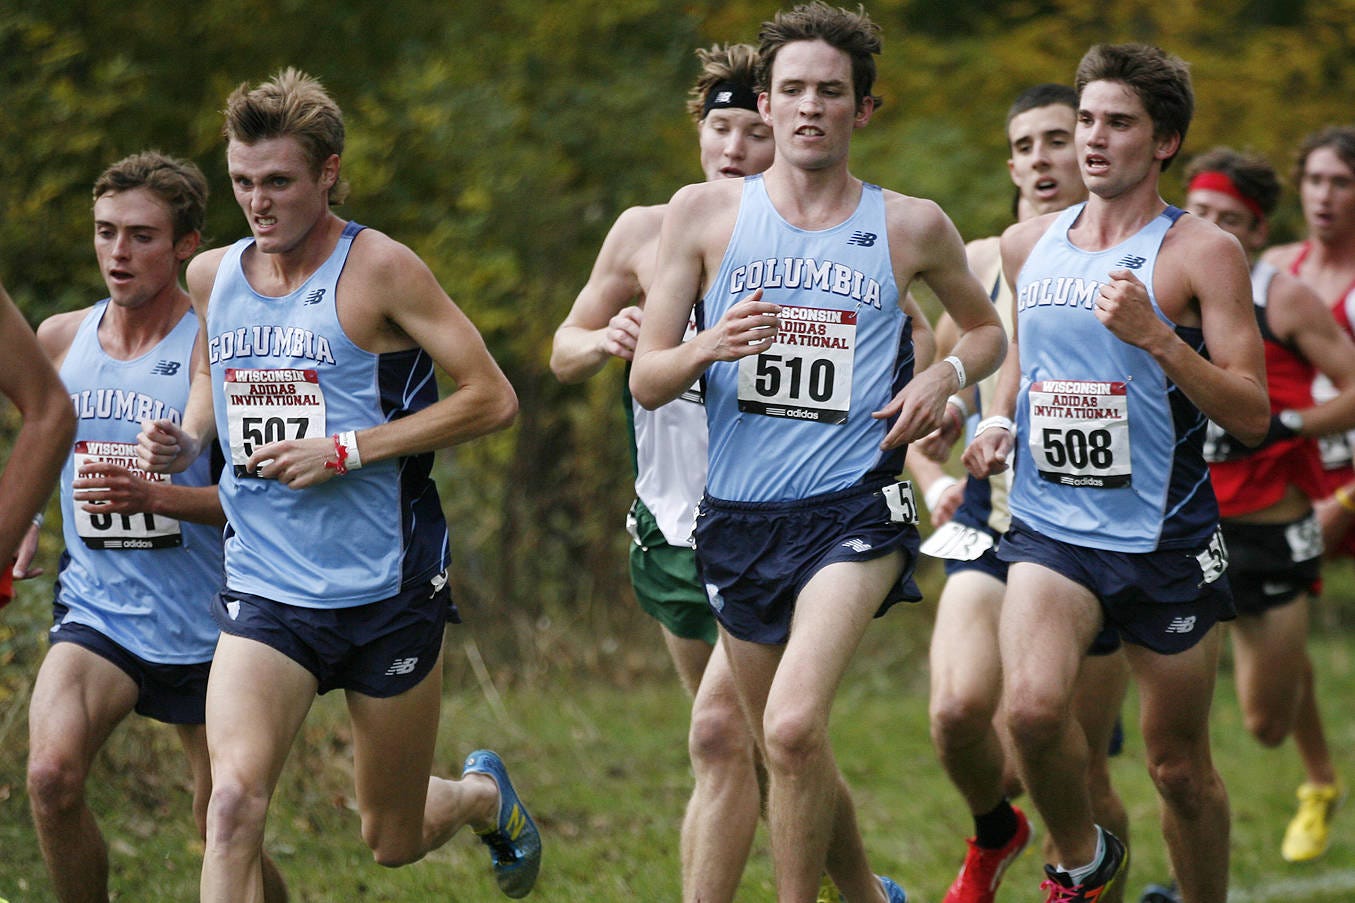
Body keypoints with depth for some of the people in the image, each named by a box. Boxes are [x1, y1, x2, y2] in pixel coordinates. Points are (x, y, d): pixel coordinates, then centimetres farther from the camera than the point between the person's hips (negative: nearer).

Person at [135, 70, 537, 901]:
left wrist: (346, 451, -17)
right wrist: (187, 440, 2)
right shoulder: (211, 278, 5)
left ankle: (486, 794, 48)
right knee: (234, 802, -22)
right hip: (264, 590, 3)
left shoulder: (378, 270, -11)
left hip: (388, 590, -3)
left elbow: (492, 398, -11)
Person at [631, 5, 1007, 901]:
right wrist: (710, 346, -17)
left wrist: (946, 374, -1)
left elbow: (987, 329, 21)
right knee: (788, 750, 13)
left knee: (794, 728, -24)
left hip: (851, 510, -3)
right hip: (738, 516, 3)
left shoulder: (912, 227, 3)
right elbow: (645, 379, 4)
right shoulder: (705, 213, 4)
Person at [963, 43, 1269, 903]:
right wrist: (997, 422, 8)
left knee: (1179, 766, 6)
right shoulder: (1029, 245, 9)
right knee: (1032, 704, -23)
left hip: (1165, 537, -2)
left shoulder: (1202, 253, -6)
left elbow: (1253, 416, -10)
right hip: (1050, 529, 2)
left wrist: (1156, 337, -21)